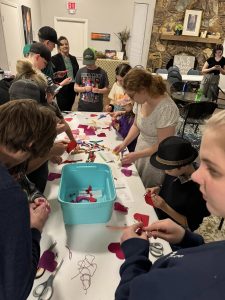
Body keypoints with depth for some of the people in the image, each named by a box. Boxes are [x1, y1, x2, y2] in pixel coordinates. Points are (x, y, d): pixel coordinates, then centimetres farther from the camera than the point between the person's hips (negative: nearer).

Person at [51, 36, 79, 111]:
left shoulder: (73, 58, 15)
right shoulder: (54, 59, -1)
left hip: (72, 87, 5)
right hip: (62, 88, -5)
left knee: (69, 110, 11)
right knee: (63, 110, -3)